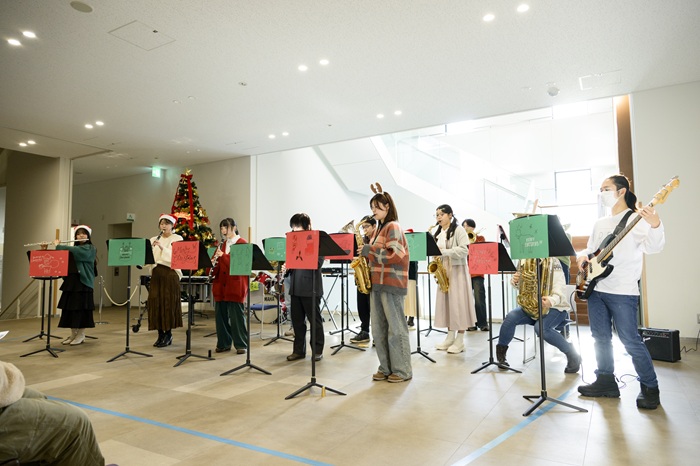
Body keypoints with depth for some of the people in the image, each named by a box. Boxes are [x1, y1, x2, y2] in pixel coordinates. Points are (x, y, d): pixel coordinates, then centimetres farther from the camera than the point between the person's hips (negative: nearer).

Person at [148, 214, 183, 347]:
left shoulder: (177, 239, 0)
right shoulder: (153, 239, 13)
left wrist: (162, 247, -25)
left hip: (170, 273, -5)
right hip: (156, 273, 5)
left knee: (169, 303, -3)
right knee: (156, 302, 3)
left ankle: (168, 334, 7)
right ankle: (160, 334, 13)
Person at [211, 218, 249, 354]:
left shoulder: (242, 243, -3)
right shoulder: (221, 244, 16)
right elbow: (215, 260, 12)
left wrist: (223, 256, -22)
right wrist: (213, 262, -11)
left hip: (235, 284, -6)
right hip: (220, 284, 6)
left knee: (237, 315, -2)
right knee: (220, 314, 7)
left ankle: (241, 344, 8)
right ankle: (223, 343, 19)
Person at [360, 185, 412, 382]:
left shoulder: (393, 227, -8)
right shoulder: (380, 228, 19)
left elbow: (395, 255, -20)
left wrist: (370, 251, -16)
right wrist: (367, 254, 5)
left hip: (391, 283, -9)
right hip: (377, 282, 9)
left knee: (396, 328, -1)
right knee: (378, 329, 10)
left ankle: (403, 371, 9)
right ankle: (386, 368, 20)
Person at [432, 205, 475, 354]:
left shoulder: (458, 230, -6)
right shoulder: (438, 233, 15)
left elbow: (464, 250, -17)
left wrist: (444, 252, -23)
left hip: (457, 270, -7)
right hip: (443, 271, 7)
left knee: (458, 303, -6)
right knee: (446, 302, 7)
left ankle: (460, 340, 0)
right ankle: (450, 337, 15)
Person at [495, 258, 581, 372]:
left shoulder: (552, 261, -12)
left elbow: (559, 286, -23)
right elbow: (521, 284, 10)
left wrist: (552, 300, -45)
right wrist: (514, 281, -16)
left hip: (555, 307, -5)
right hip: (531, 306, 5)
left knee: (541, 328, -33)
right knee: (510, 317, -21)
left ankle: (573, 356, -11)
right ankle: (500, 353, 0)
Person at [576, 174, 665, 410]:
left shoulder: (637, 219, -6)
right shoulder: (600, 224, 16)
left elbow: (653, 247, -20)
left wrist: (655, 225, -40)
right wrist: (582, 256, -2)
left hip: (623, 292, -7)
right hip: (596, 288, 7)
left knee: (630, 341, -2)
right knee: (601, 338, 12)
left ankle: (650, 388, 15)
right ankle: (606, 381, 24)